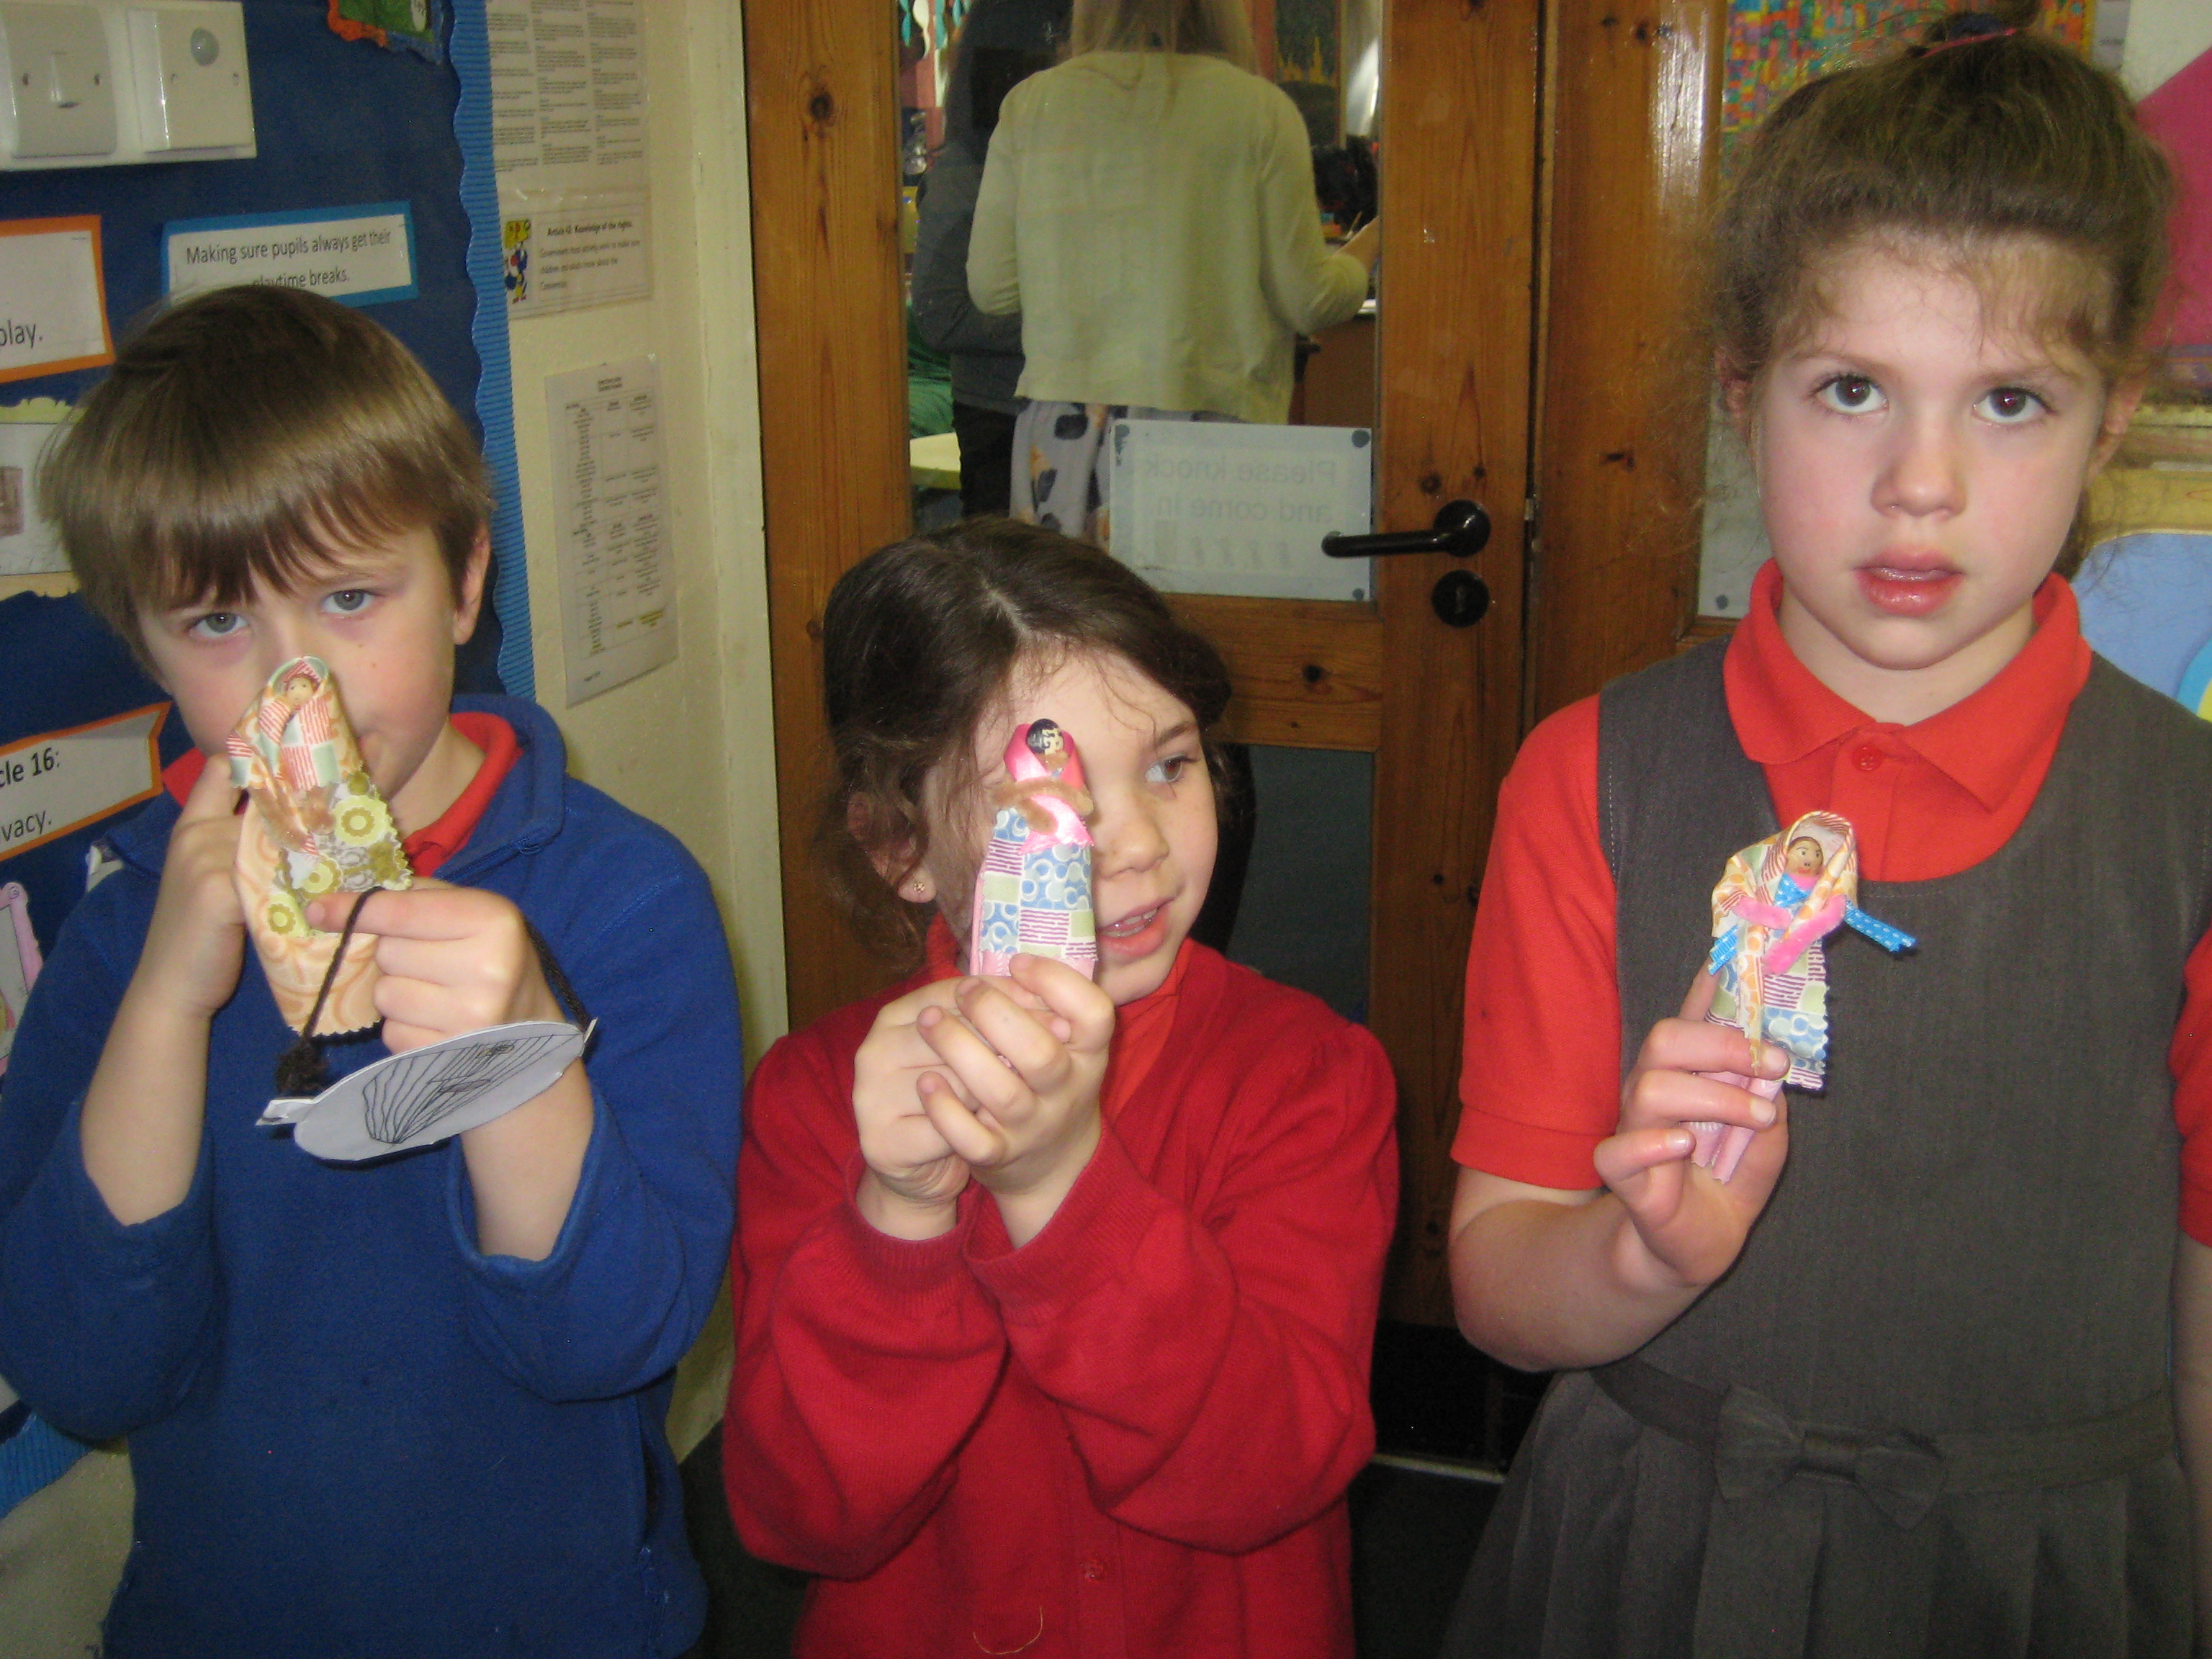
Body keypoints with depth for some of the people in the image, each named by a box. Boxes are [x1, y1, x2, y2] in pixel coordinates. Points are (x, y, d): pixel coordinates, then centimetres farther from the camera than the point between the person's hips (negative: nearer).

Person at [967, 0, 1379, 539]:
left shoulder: (1030, 103, 5)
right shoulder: (1260, 109, -1)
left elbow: (990, 289, 7)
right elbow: (1308, 302, 1)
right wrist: (1370, 246, 21)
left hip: (1062, 435, 2)